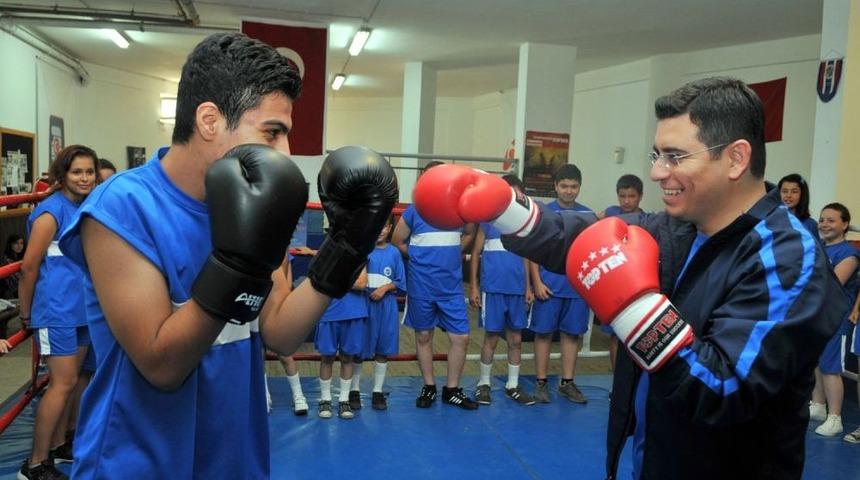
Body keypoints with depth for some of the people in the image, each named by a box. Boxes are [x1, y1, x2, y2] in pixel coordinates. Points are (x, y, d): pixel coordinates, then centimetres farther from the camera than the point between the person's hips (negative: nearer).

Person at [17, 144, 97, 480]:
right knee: (63, 383, -6)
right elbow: (29, 266, -12)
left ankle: (57, 446, 29)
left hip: (82, 307, 8)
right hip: (57, 310, -7)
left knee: (68, 380, 15)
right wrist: (26, 314, -4)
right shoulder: (51, 212, -15)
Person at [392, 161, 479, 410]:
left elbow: (469, 234, 21)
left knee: (461, 337, 0)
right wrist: (420, 257, 7)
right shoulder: (414, 211, -5)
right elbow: (397, 242, 5)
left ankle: (452, 390, 15)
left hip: (452, 287, 2)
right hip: (421, 286, -2)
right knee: (423, 336, 9)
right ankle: (428, 387, 24)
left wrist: (452, 253, 9)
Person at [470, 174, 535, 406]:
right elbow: (475, 254, -1)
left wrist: (528, 287, 10)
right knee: (492, 338, 4)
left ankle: (513, 385, 23)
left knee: (516, 339, 9)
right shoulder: (488, 220, -3)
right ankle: (484, 384, 20)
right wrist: (473, 287, -5)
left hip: (517, 290, 4)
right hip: (493, 289, -4)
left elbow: (524, 256, 14)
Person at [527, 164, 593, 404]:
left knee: (572, 333, 9)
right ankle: (541, 382, 16)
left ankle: (567, 383, 21)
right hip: (549, 285, -2)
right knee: (544, 332, 4)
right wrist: (537, 282, -8)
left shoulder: (588, 215, 5)